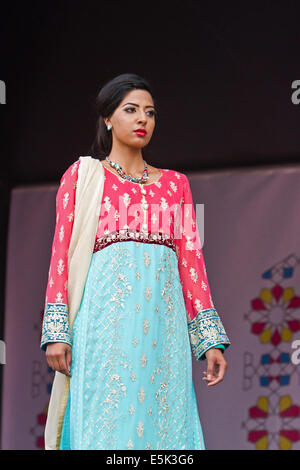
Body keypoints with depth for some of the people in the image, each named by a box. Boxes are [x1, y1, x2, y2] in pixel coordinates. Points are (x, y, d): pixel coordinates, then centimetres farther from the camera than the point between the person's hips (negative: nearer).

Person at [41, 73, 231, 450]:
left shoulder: (175, 183, 20)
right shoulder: (81, 175, 12)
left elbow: (191, 258, 13)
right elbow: (62, 252, 5)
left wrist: (211, 337, 5)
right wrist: (57, 330, -6)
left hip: (163, 317, 3)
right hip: (108, 316, -3)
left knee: (165, 421, -3)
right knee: (109, 422, -9)